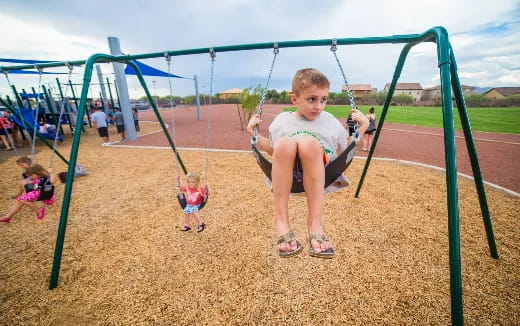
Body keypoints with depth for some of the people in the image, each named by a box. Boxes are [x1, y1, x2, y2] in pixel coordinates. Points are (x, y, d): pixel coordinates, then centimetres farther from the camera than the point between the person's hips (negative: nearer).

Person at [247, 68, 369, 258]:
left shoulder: (331, 122, 14)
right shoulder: (281, 121, 14)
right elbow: (273, 151, 21)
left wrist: (361, 128, 9)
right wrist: (255, 135, 10)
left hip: (322, 176, 0)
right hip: (286, 177, 1)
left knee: (310, 143, -32)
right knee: (285, 143, -32)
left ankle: (315, 221, -29)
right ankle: (281, 220, -29)